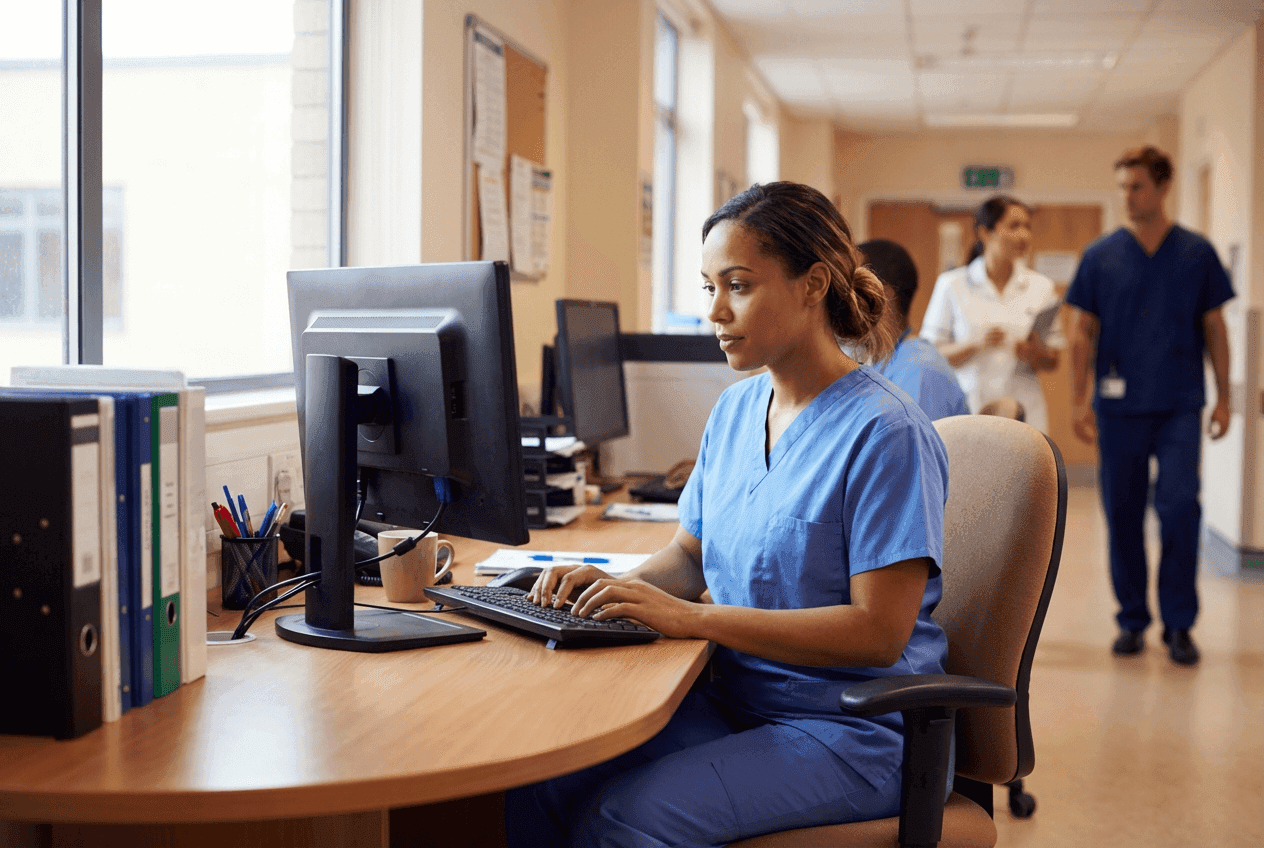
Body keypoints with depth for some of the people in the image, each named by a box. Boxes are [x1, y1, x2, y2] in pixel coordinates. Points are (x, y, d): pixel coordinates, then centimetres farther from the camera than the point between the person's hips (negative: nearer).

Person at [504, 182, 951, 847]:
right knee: (539, 783, -15)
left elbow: (879, 633, -20)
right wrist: (620, 586, -5)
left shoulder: (885, 434, -15)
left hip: (855, 734, -6)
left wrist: (694, 617, -24)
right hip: (734, 703, 7)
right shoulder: (736, 410, 9)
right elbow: (691, 556, 18)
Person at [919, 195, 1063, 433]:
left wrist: (1034, 354, -8)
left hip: (1025, 413, 2)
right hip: (967, 410, -2)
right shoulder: (952, 285, 3)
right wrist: (977, 345, -15)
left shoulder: (1041, 287, 10)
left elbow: (1052, 362, 15)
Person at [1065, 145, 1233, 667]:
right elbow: (1083, 332, 4)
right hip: (1119, 407, 1)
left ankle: (1179, 624, 4)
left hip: (1180, 406, -1)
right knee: (1123, 515, 6)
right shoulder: (1100, 256, 3)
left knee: (1179, 507, -10)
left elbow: (1214, 326, 8)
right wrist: (1078, 401, -3)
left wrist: (1223, 397, 5)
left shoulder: (1196, 253, 4)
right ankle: (1131, 620, 19)